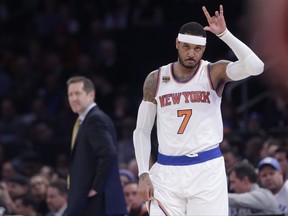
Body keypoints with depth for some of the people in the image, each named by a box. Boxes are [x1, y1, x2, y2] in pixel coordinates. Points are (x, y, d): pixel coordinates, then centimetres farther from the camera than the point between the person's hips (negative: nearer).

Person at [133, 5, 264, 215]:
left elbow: (255, 67, -20)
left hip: (206, 169, -2)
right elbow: (142, 130, 10)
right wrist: (144, 174, 0)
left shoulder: (214, 73, -1)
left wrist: (224, 34, -24)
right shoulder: (156, 79, 7)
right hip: (167, 172, 2)